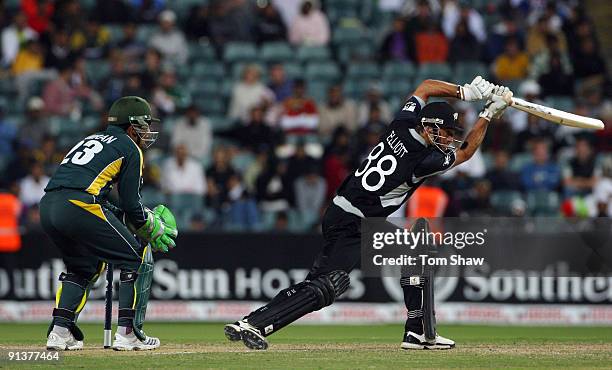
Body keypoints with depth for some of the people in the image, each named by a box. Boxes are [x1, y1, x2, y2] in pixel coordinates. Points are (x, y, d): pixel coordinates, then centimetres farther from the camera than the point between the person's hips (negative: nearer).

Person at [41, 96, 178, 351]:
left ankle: (60, 331, 15)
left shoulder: (91, 140, 32)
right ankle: (128, 333, 1)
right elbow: (131, 203, 3)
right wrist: (154, 229, 19)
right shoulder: (130, 148, 9)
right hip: (78, 207, -8)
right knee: (138, 257, 5)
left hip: (47, 207, 8)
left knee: (83, 266, 28)